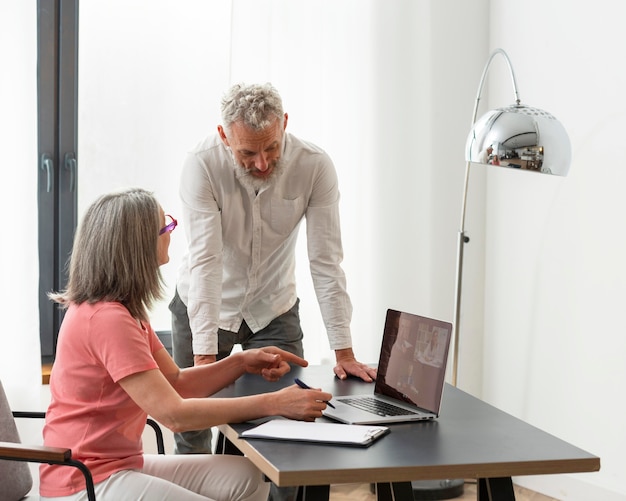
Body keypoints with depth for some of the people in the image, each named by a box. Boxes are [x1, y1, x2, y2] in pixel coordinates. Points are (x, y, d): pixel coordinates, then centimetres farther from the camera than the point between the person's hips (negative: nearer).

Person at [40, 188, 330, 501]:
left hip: (120, 463, 10)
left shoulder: (122, 309, 12)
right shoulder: (107, 319, -21)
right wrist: (275, 404, -23)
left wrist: (241, 362, -4)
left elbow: (175, 383, 11)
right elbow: (173, 413, -24)